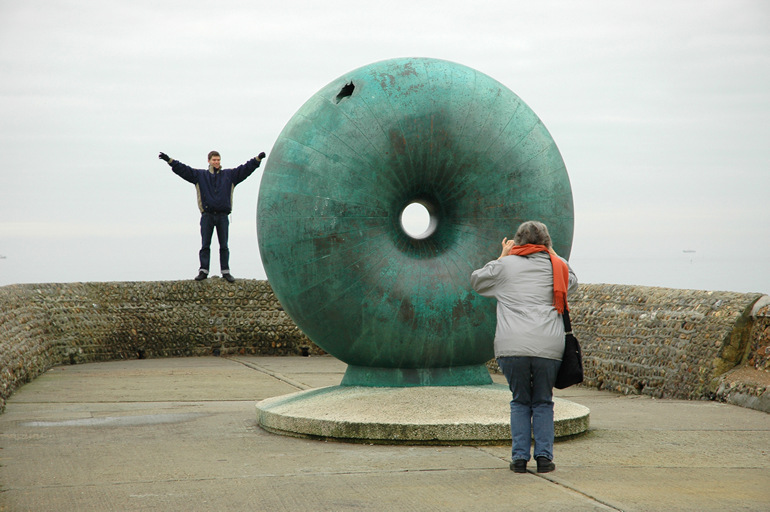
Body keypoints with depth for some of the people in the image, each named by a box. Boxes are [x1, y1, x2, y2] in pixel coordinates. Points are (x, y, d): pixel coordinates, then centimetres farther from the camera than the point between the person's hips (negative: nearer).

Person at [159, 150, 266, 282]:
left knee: (224, 246, 3)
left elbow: (246, 168, 8)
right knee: (205, 245, 0)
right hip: (207, 215, 0)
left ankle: (226, 271, 7)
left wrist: (258, 159, -2)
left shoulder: (229, 175, 11)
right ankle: (203, 270, 3)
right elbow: (183, 169, 6)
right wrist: (169, 160, -2)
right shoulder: (200, 175, 9)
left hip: (223, 216, 0)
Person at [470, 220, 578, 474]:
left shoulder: (505, 266, 9)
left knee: (520, 402, 13)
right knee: (543, 402, 13)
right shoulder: (556, 265, 12)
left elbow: (477, 281, 25)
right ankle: (544, 456, 4)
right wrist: (552, 253, 35)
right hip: (548, 347, 1)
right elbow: (572, 282, 34)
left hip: (511, 347, 0)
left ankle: (520, 457, 5)